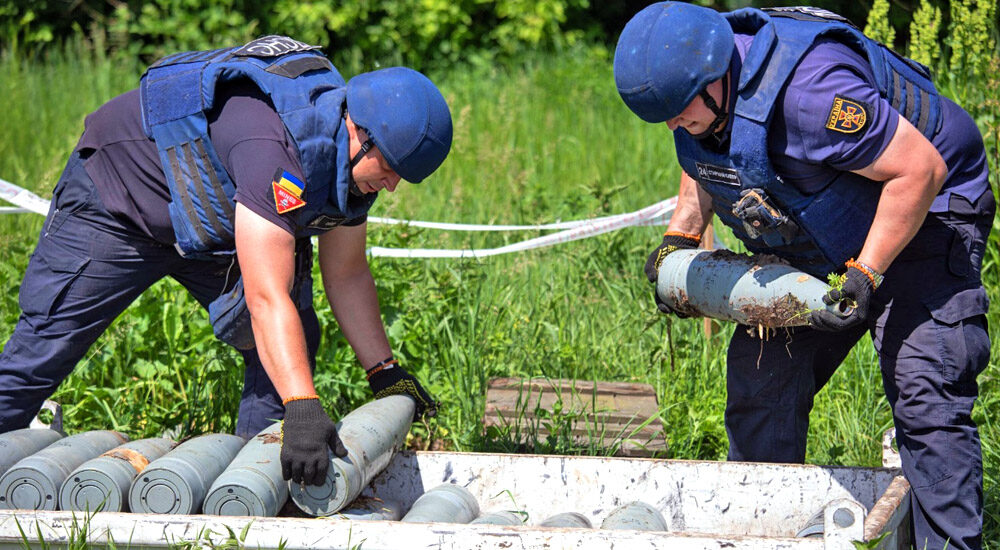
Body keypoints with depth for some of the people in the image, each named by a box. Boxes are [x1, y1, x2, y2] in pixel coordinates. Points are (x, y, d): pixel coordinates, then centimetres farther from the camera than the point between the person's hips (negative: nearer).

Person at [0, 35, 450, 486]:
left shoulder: (357, 157, -15)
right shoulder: (276, 148, -43)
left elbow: (347, 275, 0)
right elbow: (266, 298, -48)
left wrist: (385, 372, -4)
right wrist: (302, 409, -54)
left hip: (215, 223, 8)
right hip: (117, 200, -8)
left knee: (293, 345, -3)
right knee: (46, 346, -8)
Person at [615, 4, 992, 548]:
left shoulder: (807, 89, -37)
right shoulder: (690, 85, -10)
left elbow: (919, 170, -31)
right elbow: (704, 162, 15)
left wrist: (865, 274, -31)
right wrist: (681, 234, 3)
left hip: (919, 220, -8)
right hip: (809, 247, 8)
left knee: (924, 395, -19)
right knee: (759, 375, 2)